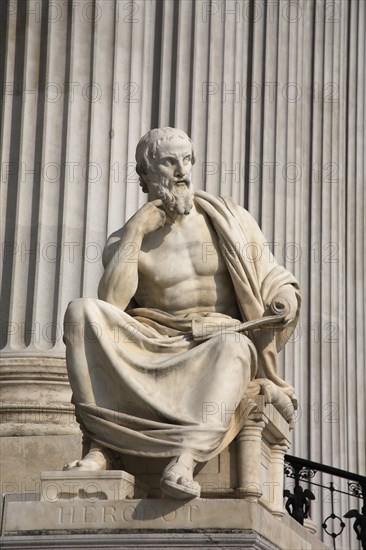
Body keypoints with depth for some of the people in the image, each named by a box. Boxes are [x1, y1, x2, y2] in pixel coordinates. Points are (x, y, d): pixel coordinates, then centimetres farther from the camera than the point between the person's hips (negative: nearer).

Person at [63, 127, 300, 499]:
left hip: (220, 341, -1)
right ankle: (99, 447, -34)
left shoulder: (230, 220, 8)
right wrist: (134, 232, -10)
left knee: (234, 345, -38)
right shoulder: (125, 239, 7)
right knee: (82, 311, -24)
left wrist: (286, 300, -14)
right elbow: (112, 305, -10)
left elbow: (275, 280, 11)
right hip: (155, 346, 1)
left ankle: (186, 458, -55)